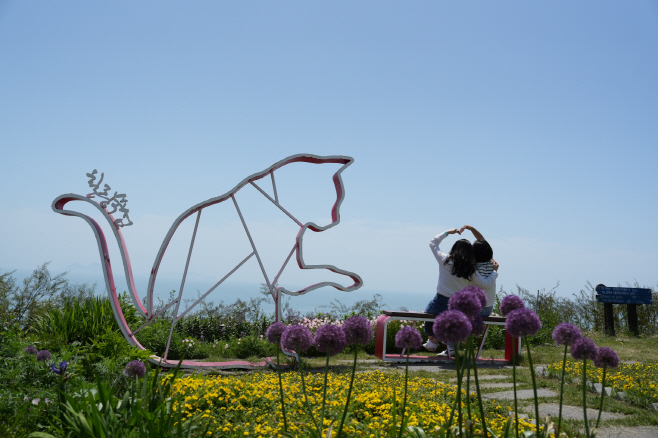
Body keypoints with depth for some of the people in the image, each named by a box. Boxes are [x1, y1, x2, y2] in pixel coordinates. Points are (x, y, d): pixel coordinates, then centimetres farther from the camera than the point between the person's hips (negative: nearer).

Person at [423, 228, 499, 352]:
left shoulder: (445, 260, -7)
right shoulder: (471, 270, -5)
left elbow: (432, 243, 7)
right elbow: (485, 284, 0)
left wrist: (447, 233, 16)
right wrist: (495, 271, 14)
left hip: (441, 303, -2)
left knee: (428, 312, 28)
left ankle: (432, 340, 33)